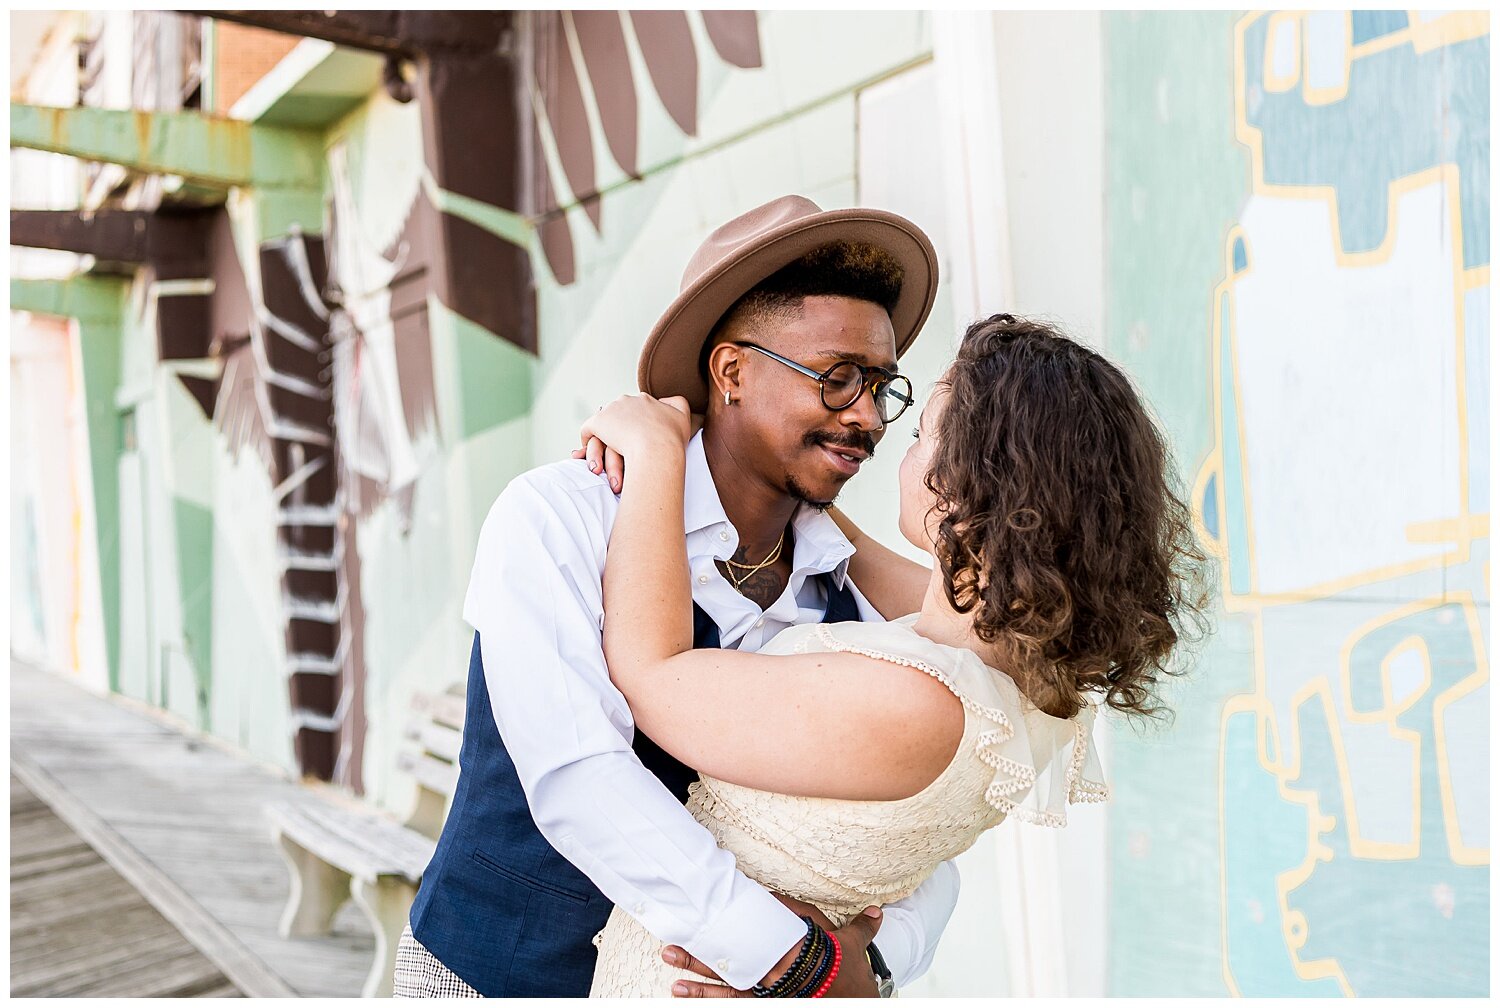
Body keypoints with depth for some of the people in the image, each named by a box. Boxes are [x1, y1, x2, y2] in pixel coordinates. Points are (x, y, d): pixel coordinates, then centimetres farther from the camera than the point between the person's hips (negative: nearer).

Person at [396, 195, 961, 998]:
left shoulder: (851, 606, -5)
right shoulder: (558, 517, -18)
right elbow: (574, 776, -29)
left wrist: (868, 962, -27)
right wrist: (800, 961, -32)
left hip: (695, 983, 4)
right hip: (493, 972, -3)